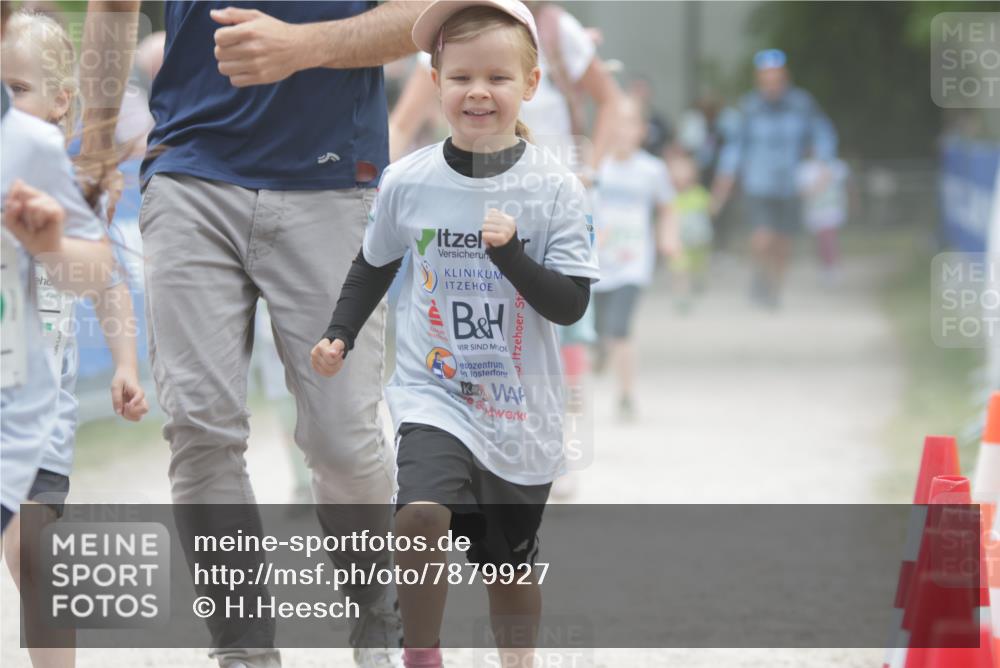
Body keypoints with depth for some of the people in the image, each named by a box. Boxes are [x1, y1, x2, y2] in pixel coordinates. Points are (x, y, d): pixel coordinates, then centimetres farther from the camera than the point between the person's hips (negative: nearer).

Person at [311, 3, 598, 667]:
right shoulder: (408, 182, -4)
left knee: (511, 571, 12)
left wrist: (512, 256, -25)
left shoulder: (555, 189, -8)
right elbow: (375, 264, 15)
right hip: (433, 395, 0)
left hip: (521, 413, 1)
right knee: (421, 514, -27)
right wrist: (340, 336, 5)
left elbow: (571, 303, -11)